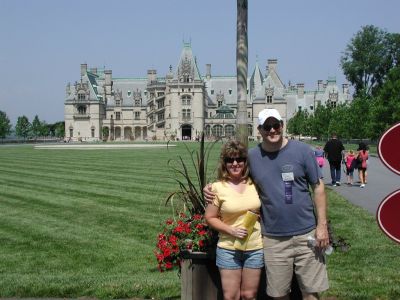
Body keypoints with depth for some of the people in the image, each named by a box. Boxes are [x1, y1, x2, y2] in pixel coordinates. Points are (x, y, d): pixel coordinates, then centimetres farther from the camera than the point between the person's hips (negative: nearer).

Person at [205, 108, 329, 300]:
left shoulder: (302, 151, -3)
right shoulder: (251, 157, 1)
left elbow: (318, 187, 1)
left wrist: (322, 225, -4)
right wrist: (211, 190, -6)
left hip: (306, 234, -1)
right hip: (273, 239, 1)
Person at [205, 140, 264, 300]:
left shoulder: (254, 183, 2)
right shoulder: (218, 187, -7)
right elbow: (210, 218, -3)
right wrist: (231, 230, -15)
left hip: (256, 248, 2)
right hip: (228, 249, -2)